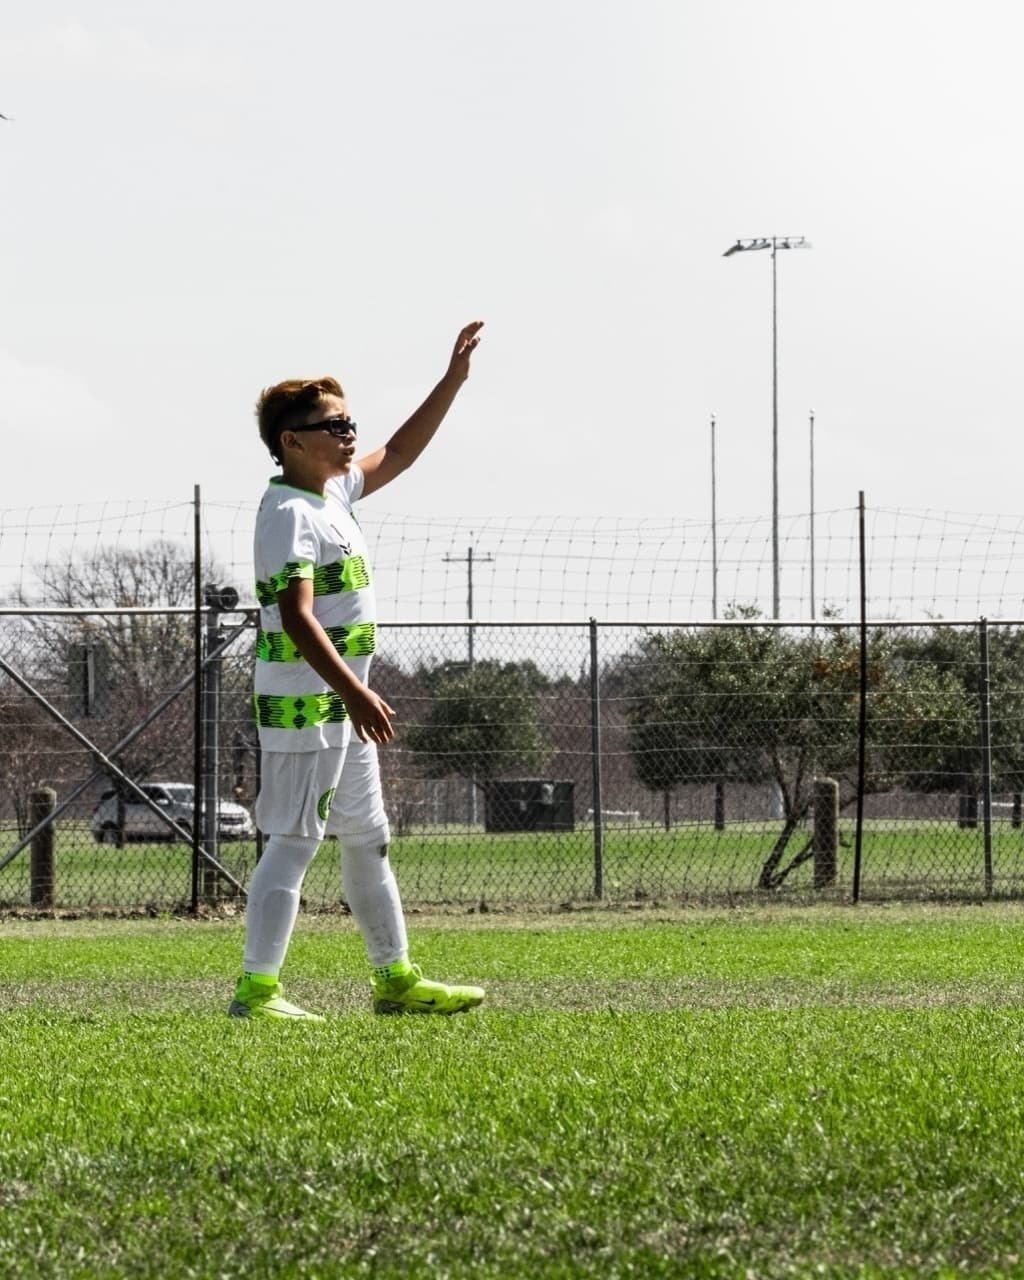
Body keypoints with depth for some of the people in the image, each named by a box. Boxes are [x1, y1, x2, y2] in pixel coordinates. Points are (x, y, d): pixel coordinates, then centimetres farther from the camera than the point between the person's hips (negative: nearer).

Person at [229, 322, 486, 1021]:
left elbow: (398, 454, 28)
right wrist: (354, 692, -35)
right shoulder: (289, 514, -17)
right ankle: (256, 990, -8)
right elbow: (296, 616, -27)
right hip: (303, 702, -10)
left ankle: (395, 980, 23)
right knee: (295, 840, -9)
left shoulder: (334, 492, 12)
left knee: (368, 838, 15)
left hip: (343, 702, 10)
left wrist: (454, 380, 23)